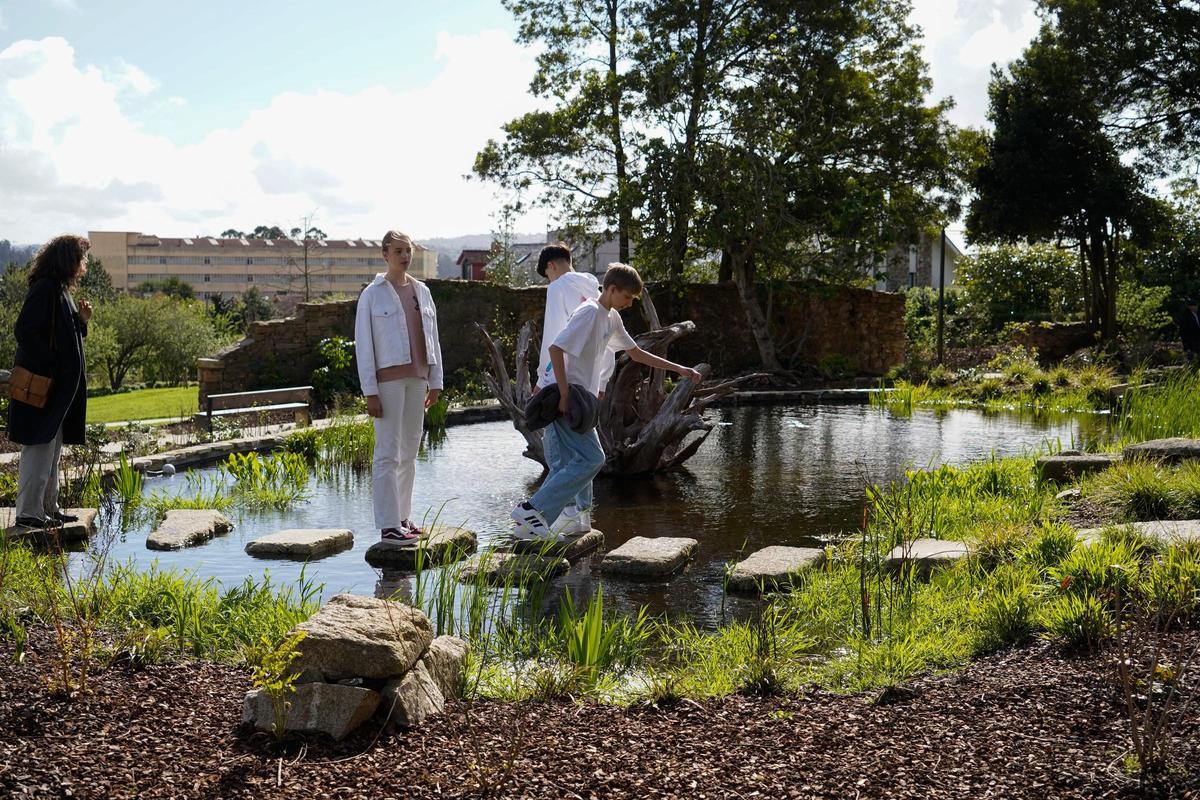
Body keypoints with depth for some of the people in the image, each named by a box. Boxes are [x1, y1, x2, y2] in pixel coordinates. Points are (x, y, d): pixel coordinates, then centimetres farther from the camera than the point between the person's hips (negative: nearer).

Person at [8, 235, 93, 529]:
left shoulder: (60, 292, 15)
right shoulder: (44, 289, -15)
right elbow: (25, 330, -23)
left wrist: (81, 320, 7)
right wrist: (49, 365, -22)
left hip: (59, 386, 10)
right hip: (42, 384, -10)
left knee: (52, 450, 15)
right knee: (39, 448, -6)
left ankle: (47, 507, 23)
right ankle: (29, 511, 0)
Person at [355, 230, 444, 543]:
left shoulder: (422, 291, 12)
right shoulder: (372, 294, -3)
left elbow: (432, 338, 15)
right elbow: (363, 345, -6)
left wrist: (435, 380, 10)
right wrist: (370, 392, -12)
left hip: (416, 378, 6)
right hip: (388, 379, -6)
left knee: (409, 451, 10)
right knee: (388, 453, -6)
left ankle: (403, 517, 19)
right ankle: (388, 525, -5)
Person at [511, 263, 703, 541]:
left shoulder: (612, 318, 17)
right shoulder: (589, 313, -14)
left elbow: (636, 353, 26)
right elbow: (555, 349, -22)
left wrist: (679, 369, 22)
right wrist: (565, 394, -23)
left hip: (580, 400, 10)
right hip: (566, 398, -10)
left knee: (572, 464, 8)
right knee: (592, 459, -13)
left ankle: (530, 524, 10)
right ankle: (531, 508, -13)